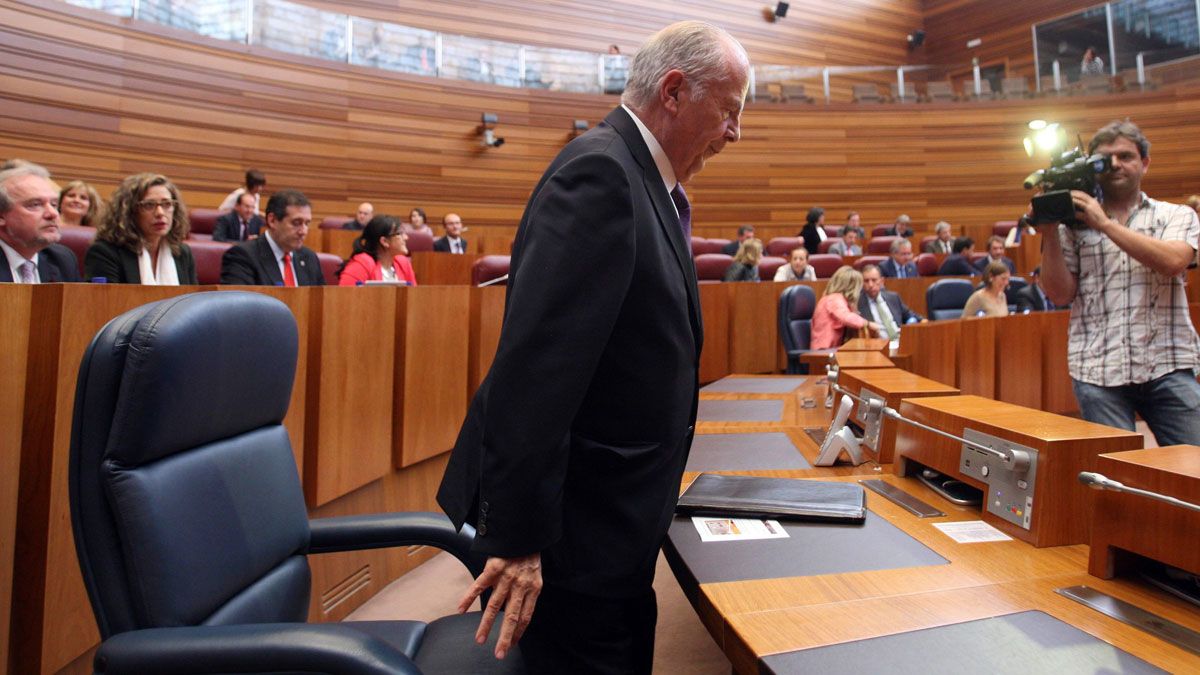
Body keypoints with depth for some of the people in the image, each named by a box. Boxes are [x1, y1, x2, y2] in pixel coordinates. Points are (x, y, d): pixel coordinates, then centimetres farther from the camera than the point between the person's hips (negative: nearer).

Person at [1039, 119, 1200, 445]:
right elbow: (1060, 294, 2)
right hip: (1098, 371, 0)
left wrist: (1105, 224, -9)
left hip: (1168, 366, 1)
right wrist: (1049, 234, -5)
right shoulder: (1075, 225, 10)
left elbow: (1173, 261, -10)